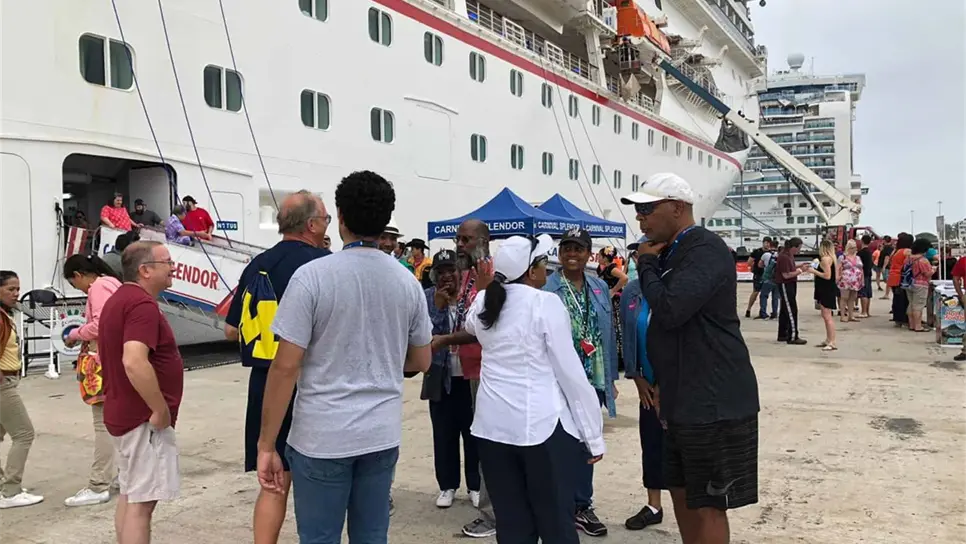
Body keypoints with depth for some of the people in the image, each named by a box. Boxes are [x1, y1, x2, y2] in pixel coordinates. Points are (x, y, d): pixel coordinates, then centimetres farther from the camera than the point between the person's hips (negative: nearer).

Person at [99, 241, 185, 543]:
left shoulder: (119, 299, 15)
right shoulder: (142, 304, -20)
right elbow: (134, 362, -33)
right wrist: (161, 410, -24)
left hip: (125, 414, 10)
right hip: (145, 419, -10)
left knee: (130, 495, 18)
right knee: (141, 501, -4)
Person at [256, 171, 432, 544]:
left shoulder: (313, 276, -11)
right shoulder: (407, 281, 2)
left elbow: (286, 366, -13)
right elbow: (421, 362, 11)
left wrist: (266, 444, -6)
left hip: (322, 436, -4)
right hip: (382, 434, 4)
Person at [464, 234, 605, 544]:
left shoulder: (482, 303, 6)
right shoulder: (545, 303, -9)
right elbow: (570, 371, -9)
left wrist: (486, 286, 30)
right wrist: (594, 434, -3)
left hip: (493, 424, 6)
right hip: (542, 424, -5)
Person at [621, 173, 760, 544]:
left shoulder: (705, 249, -17)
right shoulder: (672, 252, 14)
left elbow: (669, 309, -29)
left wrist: (647, 263, -12)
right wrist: (664, 384, 18)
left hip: (714, 401, -10)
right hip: (684, 399, 10)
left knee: (707, 505, 0)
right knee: (683, 493, 18)